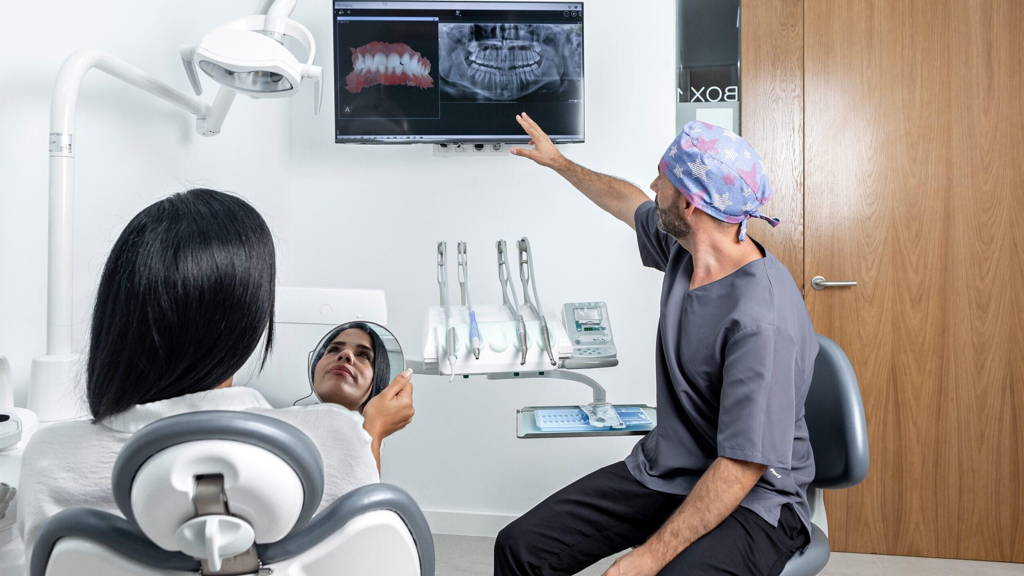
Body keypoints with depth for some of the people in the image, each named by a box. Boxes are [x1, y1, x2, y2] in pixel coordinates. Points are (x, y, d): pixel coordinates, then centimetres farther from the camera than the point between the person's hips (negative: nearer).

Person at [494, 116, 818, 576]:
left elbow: (742, 467, -26)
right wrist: (559, 163, 32)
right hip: (662, 470, 7)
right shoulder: (684, 246, -3)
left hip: (752, 498, -7)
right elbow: (629, 203, 20)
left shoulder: (762, 318, -28)